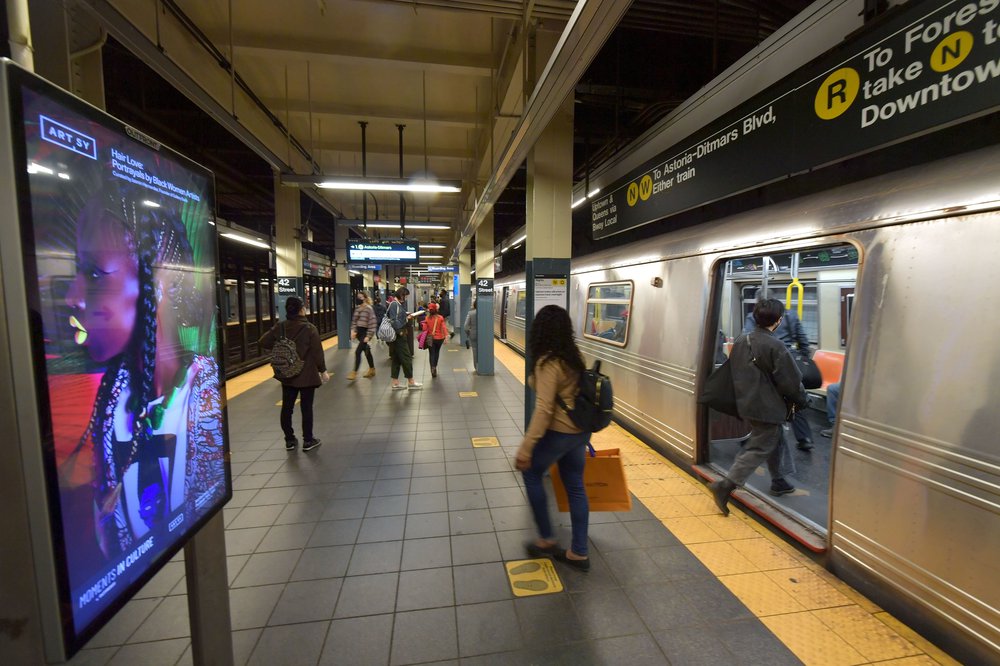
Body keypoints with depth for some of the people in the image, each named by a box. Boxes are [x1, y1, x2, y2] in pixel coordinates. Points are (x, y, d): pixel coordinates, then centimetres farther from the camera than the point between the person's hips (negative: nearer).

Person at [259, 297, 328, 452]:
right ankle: (308, 441, 13)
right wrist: (323, 370, -2)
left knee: (286, 407, 12)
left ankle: (289, 440, 23)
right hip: (307, 376, -4)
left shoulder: (279, 328, -2)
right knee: (306, 407, 5)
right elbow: (317, 352, -13)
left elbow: (263, 343, 5)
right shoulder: (309, 328, -15)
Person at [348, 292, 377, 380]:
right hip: (358, 332, 7)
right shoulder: (357, 308, 8)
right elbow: (354, 320, 16)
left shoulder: (369, 309, -13)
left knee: (358, 352, -11)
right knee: (367, 351, 17)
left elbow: (372, 323, -16)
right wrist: (353, 330, 1)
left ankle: (354, 373, -5)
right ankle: (372, 369, 29)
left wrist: (368, 336, -19)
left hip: (365, 332, -7)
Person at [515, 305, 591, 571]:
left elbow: (544, 409, -27)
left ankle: (547, 539, 27)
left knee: (532, 475, 16)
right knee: (575, 487, 16)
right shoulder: (574, 355, 3)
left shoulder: (548, 363, -22)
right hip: (580, 430, 8)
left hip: (559, 432, -8)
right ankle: (579, 553, 28)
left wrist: (525, 447, -24)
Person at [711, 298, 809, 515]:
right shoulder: (775, 346, -20)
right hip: (767, 408, -8)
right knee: (759, 449, -1)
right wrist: (802, 400, 4)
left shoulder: (741, 340, 3)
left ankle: (777, 481, 40)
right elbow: (791, 381, -14)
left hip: (746, 404, 8)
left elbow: (734, 373, 12)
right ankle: (725, 485, -9)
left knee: (772, 440, 25)